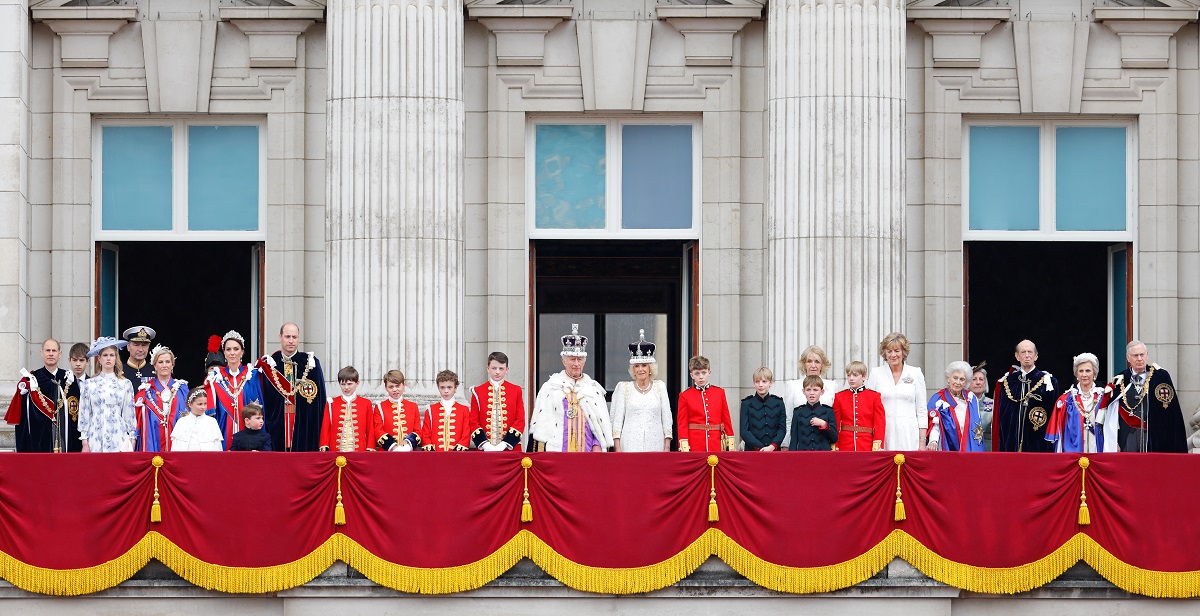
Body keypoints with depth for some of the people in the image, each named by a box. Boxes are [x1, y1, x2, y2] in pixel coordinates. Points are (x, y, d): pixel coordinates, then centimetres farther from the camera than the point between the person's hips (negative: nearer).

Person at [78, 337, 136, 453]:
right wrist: (85, 443, 1)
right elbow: (84, 414, 6)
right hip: (96, 438, 0)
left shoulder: (125, 384, 7)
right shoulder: (89, 384, 6)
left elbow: (129, 413, 9)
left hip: (118, 438, 0)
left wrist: (132, 441, 5)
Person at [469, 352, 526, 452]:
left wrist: (504, 445, -10)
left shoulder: (516, 391, 7)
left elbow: (520, 421, 2)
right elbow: (474, 422, 4)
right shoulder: (478, 392, 7)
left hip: (510, 449, 0)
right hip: (484, 451, 0)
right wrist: (485, 445, -12)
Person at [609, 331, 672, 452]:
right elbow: (617, 418, 6)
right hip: (630, 445, -1)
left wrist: (667, 446, 3)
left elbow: (666, 417, 10)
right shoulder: (623, 387, 8)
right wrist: (617, 448, -2)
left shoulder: (660, 386, 11)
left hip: (655, 445, 1)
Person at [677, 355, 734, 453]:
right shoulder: (685, 396, 2)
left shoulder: (719, 393, 9)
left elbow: (727, 420, 11)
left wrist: (731, 445, 5)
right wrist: (685, 448, -8)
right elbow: (682, 424, 1)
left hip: (716, 445, 2)